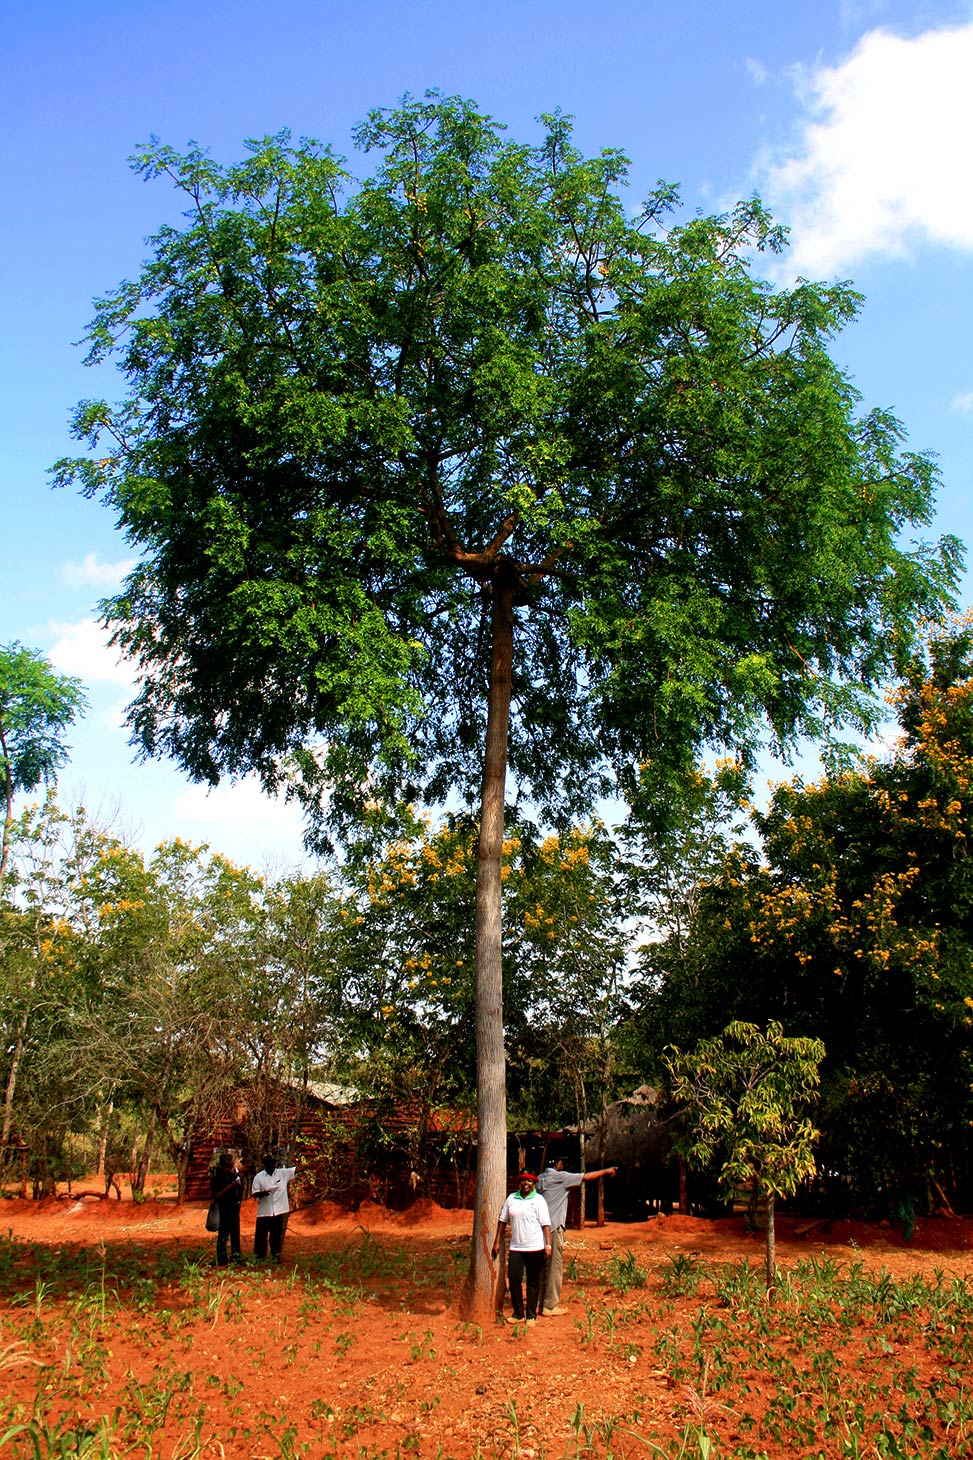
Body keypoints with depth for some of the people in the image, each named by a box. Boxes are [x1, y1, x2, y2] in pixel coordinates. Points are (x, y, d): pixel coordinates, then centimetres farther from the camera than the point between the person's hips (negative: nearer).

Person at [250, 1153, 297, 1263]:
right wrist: (263, 1193, -26)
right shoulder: (259, 1177, -4)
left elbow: (297, 1169, -1)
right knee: (261, 1234, 7)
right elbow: (254, 1193, -5)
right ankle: (259, 1256, 23)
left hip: (280, 1211, 1)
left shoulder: (282, 1173, 1)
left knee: (277, 1235, 7)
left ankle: (275, 1255, 20)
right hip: (264, 1211, -1)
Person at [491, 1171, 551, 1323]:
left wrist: (548, 1245, -14)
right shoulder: (511, 1198, 7)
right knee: (514, 1279, 1)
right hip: (516, 1247, 3)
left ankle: (531, 1315, 18)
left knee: (533, 1282, 6)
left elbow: (546, 1224, -6)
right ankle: (518, 1313, 18)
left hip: (535, 1248, -3)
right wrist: (497, 1242, 10)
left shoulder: (539, 1200, -3)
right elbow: (502, 1220, 11)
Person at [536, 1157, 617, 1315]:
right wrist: (606, 1171, 5)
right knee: (554, 1266, 0)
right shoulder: (559, 1177, -11)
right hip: (554, 1227, -8)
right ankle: (551, 1306, 5)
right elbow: (587, 1177, -6)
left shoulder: (540, 1178, 10)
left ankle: (541, 1302, 20)